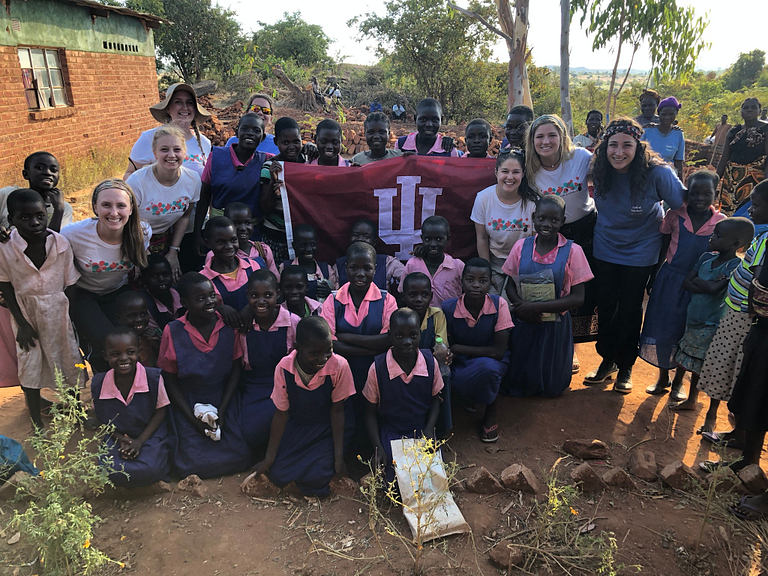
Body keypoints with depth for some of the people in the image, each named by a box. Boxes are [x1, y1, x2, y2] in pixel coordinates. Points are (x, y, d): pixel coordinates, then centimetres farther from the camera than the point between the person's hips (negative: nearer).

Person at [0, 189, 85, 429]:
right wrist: (22, 323, -9)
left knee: (67, 358, 12)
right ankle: (36, 422, 23)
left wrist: (70, 315, -9)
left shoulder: (61, 243, -13)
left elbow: (70, 283, -4)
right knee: (30, 365, 7)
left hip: (57, 309, 1)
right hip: (25, 312, -1)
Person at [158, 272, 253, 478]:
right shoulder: (173, 332, -11)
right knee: (190, 463, -12)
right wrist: (193, 420, -9)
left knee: (240, 457, -9)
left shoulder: (229, 325, -8)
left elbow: (235, 370, -2)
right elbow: (170, 380, -4)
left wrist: (222, 411, -9)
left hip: (224, 400, 1)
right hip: (187, 405, -1)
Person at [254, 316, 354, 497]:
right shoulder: (283, 369, -20)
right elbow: (281, 414, -8)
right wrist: (269, 458, -3)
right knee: (277, 476, -10)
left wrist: (339, 456, -11)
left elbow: (337, 411, -13)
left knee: (315, 478, -20)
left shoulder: (339, 366, -26)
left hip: (326, 428, -2)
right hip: (295, 426, 2)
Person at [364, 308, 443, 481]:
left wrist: (429, 429, -9)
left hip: (422, 431, 2)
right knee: (395, 480, -18)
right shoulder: (377, 368, -14)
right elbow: (370, 412, -4)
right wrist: (378, 448, -12)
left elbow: (435, 400, 7)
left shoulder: (430, 363, -9)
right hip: (390, 433, -2)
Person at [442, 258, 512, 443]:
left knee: (487, 366, -38)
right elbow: (447, 347, -1)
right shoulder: (448, 308, -14)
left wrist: (459, 349, -21)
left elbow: (499, 351, -20)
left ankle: (490, 412, -4)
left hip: (491, 360, -2)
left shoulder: (499, 305, -19)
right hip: (461, 364, 2)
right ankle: (469, 396, 9)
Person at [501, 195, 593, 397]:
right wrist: (521, 306, -18)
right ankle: (521, 389, 45)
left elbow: (577, 298, -12)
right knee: (516, 383, 14)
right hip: (523, 322, 2)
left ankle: (545, 390, 44)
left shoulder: (572, 251, -10)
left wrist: (537, 307, -21)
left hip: (554, 326, -1)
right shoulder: (522, 246, -3)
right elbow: (510, 285, 3)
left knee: (551, 387, 13)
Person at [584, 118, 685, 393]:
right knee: (605, 307, 13)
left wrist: (661, 229, -8)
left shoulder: (657, 173, -23)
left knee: (629, 311, 9)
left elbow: (681, 206, -10)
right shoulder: (599, 169, -12)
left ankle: (625, 367, 29)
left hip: (640, 254, -3)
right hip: (604, 249, 3)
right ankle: (607, 361, 33)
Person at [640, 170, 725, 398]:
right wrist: (652, 276, 2)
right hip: (670, 279, 0)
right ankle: (663, 377, 29)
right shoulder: (675, 215, -8)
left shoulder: (721, 222, -7)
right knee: (661, 327, 8)